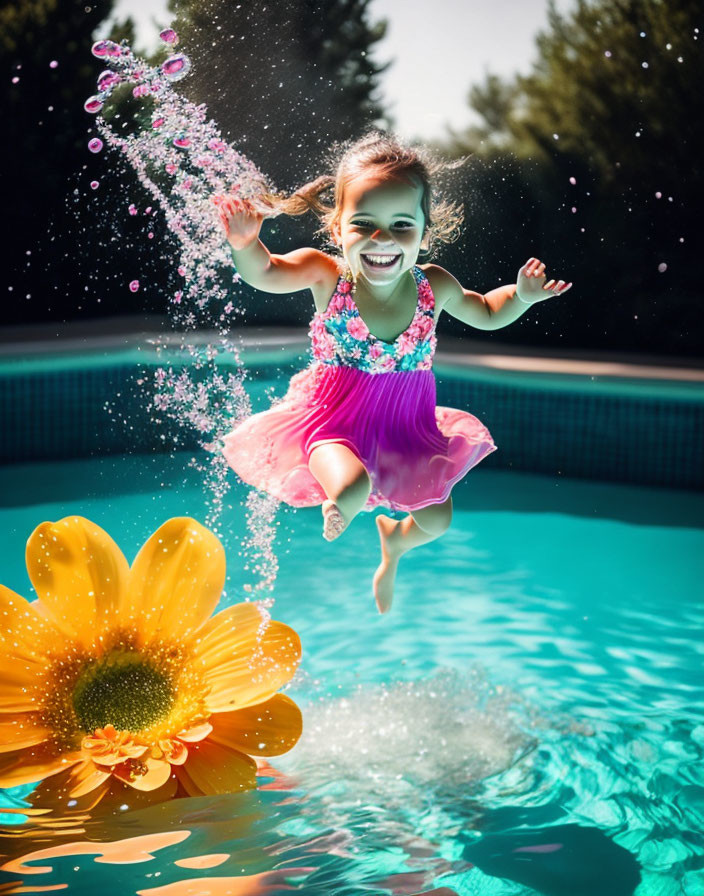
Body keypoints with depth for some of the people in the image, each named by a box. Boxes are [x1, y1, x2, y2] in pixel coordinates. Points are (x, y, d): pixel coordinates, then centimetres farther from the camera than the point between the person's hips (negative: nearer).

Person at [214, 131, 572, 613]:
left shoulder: (434, 285, -9)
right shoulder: (326, 274, -16)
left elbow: (486, 314, 9)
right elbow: (263, 273, -25)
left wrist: (521, 296, -10)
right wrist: (245, 243, -47)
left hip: (409, 423, 4)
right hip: (335, 418, -4)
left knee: (437, 520, 19)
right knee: (352, 488, -43)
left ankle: (393, 547, 50)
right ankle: (338, 513, -12)